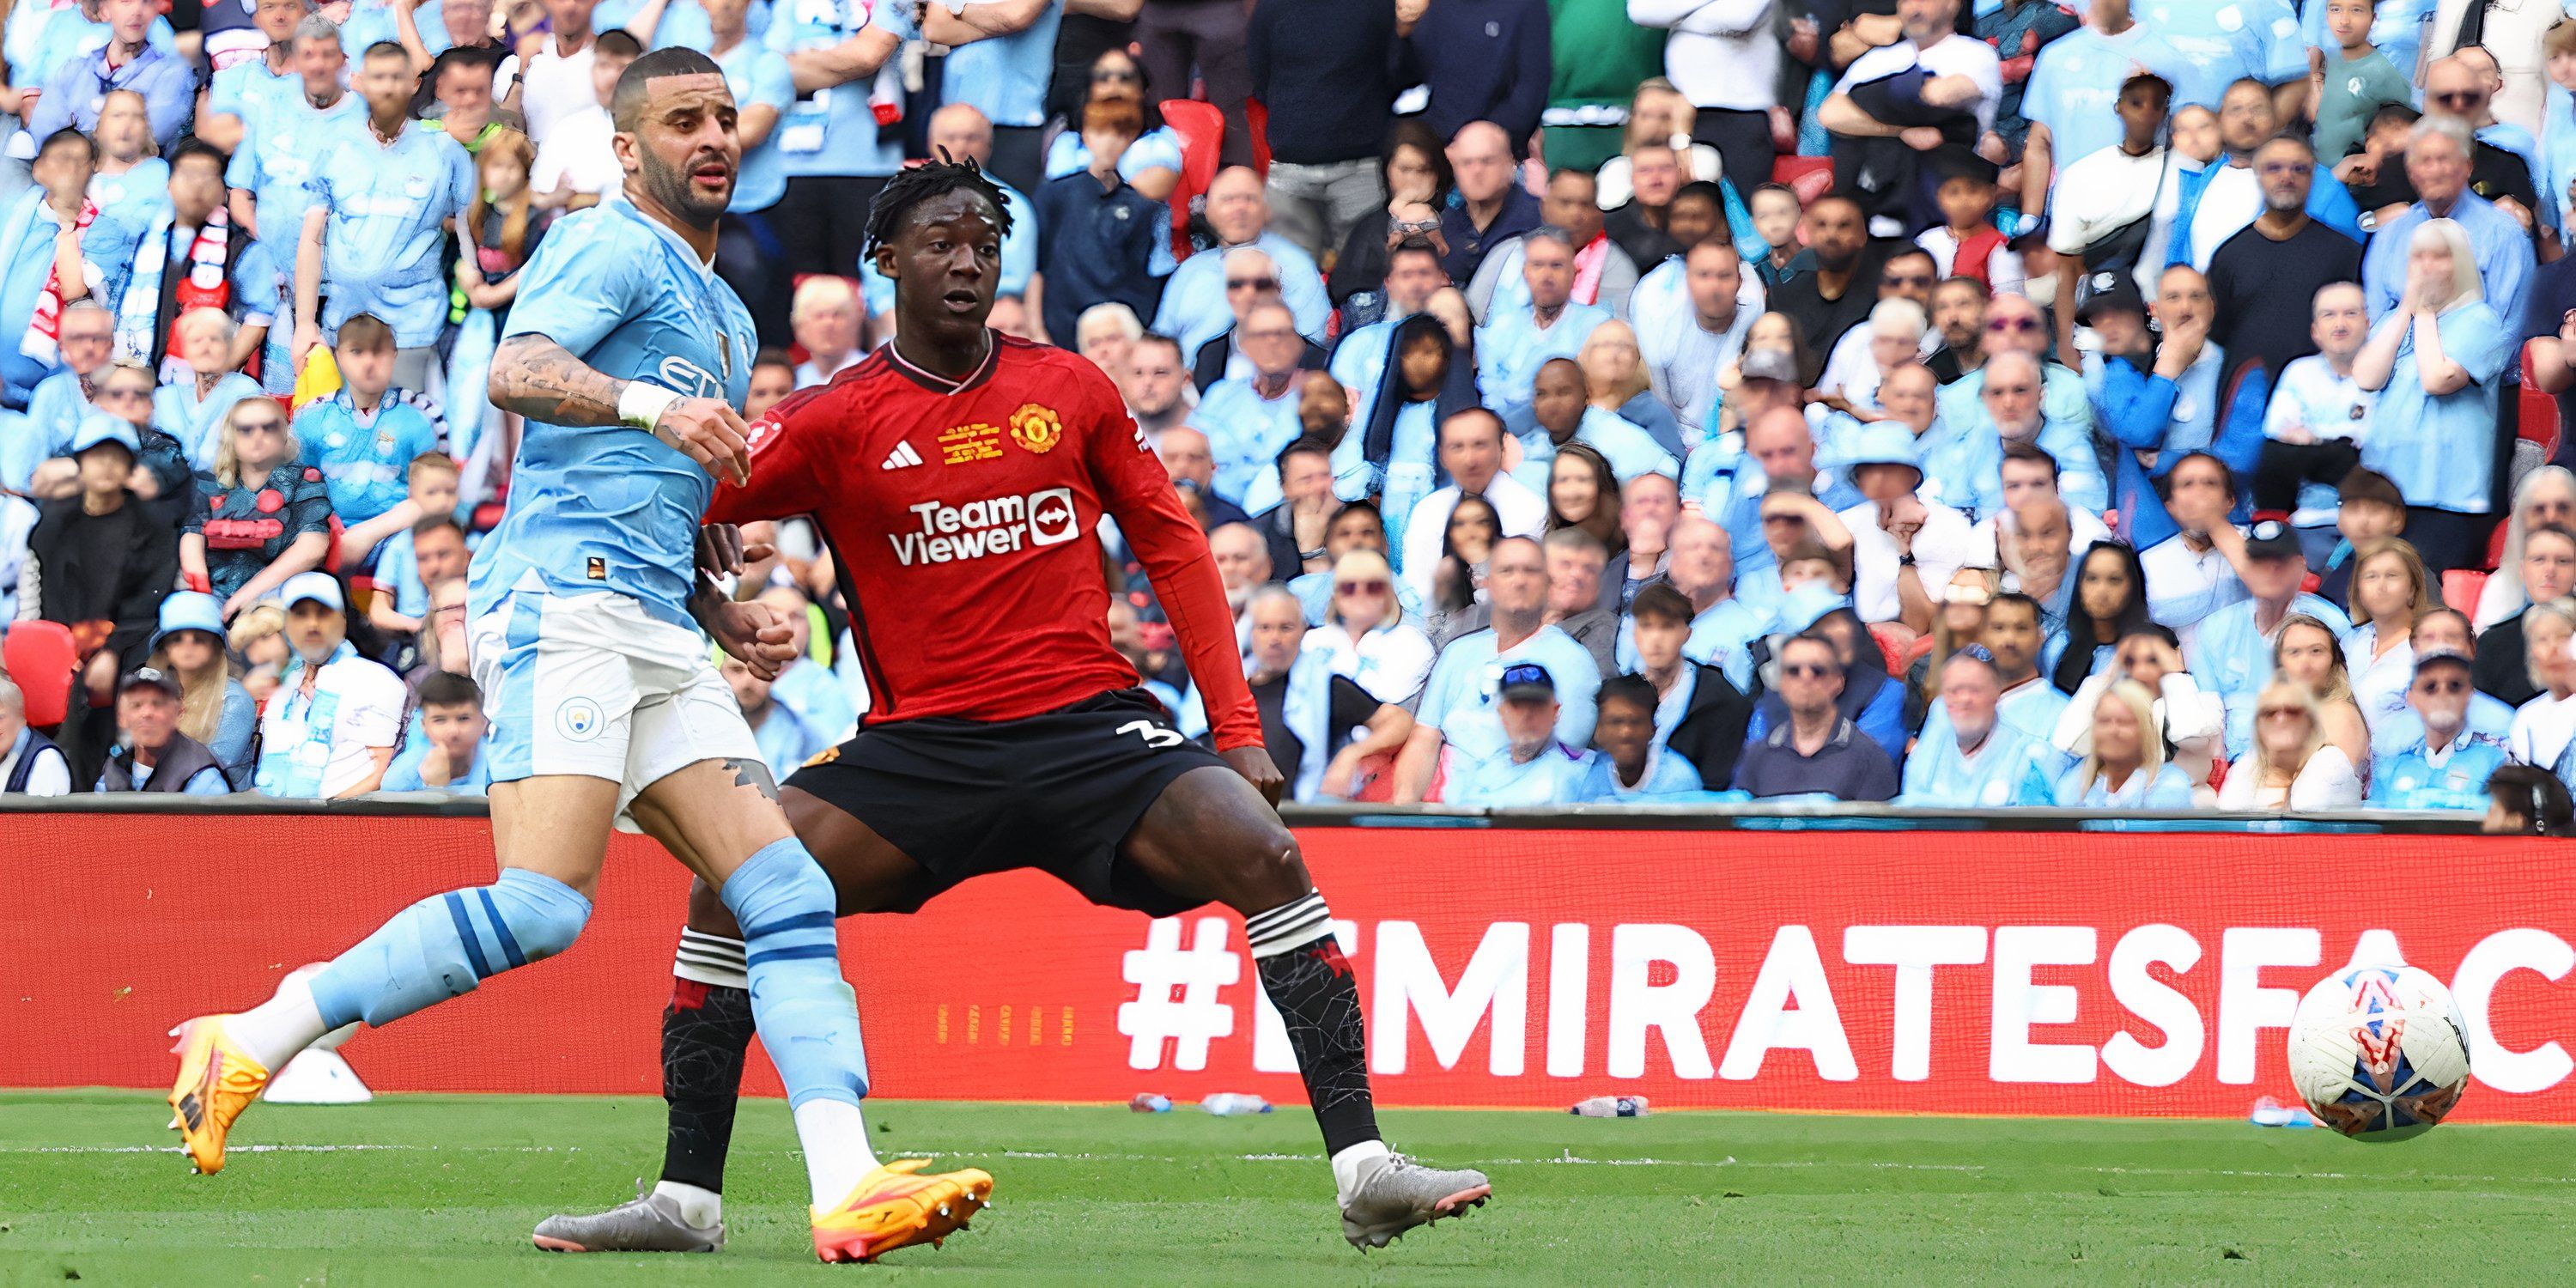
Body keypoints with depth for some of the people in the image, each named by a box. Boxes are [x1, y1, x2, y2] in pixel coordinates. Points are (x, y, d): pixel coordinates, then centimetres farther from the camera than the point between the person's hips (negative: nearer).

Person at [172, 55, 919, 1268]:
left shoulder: (723, 313, 29)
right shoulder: (613, 247, 0)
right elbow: (518, 372, -20)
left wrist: (731, 608, 24)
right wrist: (653, 406, -36)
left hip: (655, 628, 9)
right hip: (562, 594, -9)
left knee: (786, 891, -6)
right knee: (543, 904, -22)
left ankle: (845, 1188, -15)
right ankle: (249, 1042, -13)